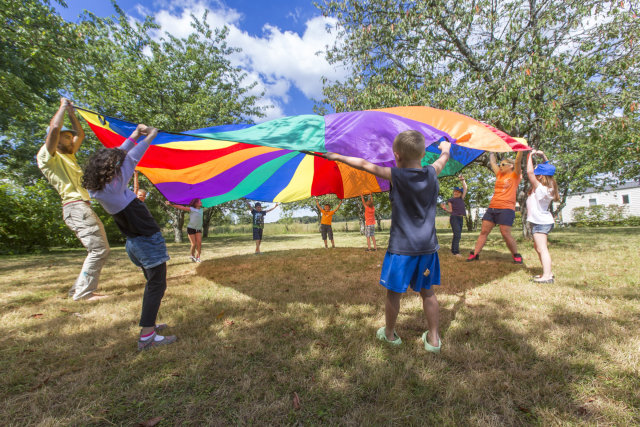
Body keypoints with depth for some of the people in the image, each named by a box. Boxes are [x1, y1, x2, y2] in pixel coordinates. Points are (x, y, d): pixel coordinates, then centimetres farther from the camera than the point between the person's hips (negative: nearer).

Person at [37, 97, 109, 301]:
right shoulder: (46, 156, 0)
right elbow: (54, 128, -14)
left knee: (100, 250, 10)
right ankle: (84, 292, -5)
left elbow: (81, 134, 33)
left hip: (84, 208, 9)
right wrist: (63, 106, -1)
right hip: (76, 208, -9)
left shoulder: (68, 156, 25)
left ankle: (78, 289, 16)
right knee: (98, 249, -14)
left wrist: (71, 113, 24)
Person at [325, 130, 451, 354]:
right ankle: (433, 339, 29)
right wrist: (445, 147, 46)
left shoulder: (396, 175, -12)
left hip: (402, 247, -5)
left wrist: (338, 157, 5)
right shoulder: (431, 173, 1)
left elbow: (365, 165, -7)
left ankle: (389, 334, 29)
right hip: (427, 246, 5)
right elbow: (443, 159, 23)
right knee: (428, 292, 17)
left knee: (394, 293, 11)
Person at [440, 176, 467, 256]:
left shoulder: (461, 198, 19)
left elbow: (465, 188, 17)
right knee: (457, 234, -16)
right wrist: (445, 208, -15)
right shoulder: (450, 200, 7)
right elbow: (450, 210, 2)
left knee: (457, 235, 8)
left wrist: (462, 179, 17)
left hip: (461, 218, 6)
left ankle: (453, 250, 17)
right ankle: (456, 252, -16)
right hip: (454, 217, -6)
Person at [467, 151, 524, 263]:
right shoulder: (500, 175, 20)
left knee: (506, 234, -9)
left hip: (506, 208, -6)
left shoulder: (515, 175, 5)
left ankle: (516, 255, 11)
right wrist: (492, 153, 35)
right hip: (492, 207, 6)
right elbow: (493, 162, 28)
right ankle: (475, 254, 4)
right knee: (484, 231, 2)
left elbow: (518, 161, -10)